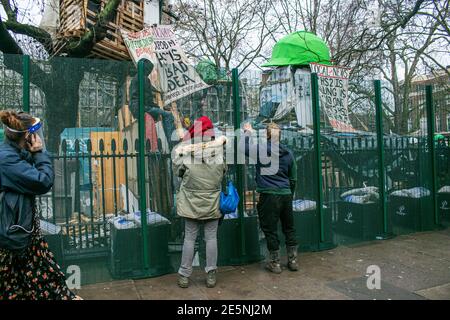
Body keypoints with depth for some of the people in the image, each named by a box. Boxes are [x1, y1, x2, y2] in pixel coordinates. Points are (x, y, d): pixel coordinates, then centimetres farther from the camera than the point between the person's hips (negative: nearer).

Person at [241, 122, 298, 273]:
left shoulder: (261, 149, -9)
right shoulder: (288, 153, 8)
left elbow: (243, 147, 5)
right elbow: (293, 178, 15)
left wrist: (248, 132, 19)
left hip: (269, 195, -5)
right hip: (286, 194, 6)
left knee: (270, 230, 5)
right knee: (289, 228, 16)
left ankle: (275, 263, 14)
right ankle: (293, 261, 26)